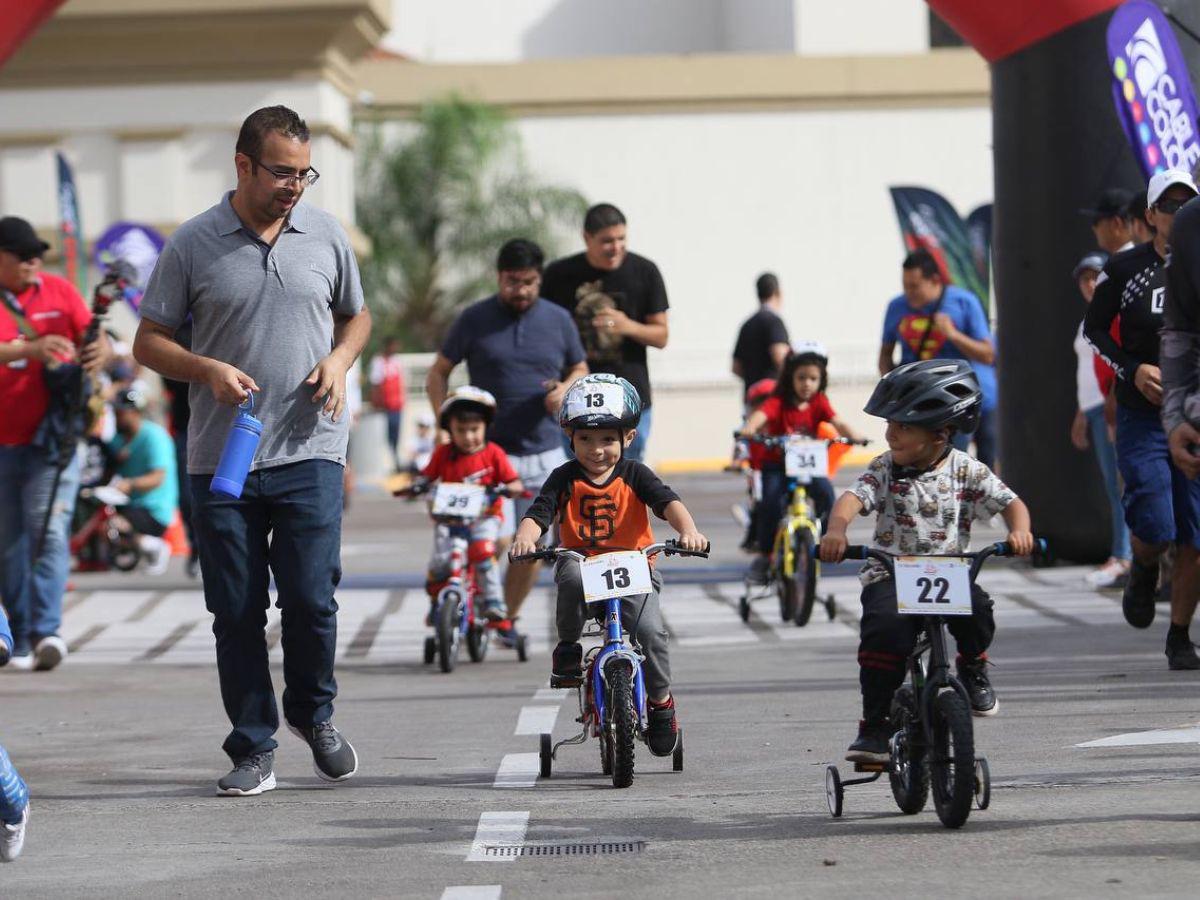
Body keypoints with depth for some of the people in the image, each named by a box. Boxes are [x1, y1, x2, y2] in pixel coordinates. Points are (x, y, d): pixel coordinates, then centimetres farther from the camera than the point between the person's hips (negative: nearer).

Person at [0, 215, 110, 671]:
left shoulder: (60, 292, 5)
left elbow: (98, 343, 3)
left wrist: (101, 352, -21)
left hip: (52, 440, 0)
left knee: (50, 533, -14)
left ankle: (46, 631, -22)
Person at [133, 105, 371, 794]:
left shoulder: (326, 235, 7)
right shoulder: (193, 245, 0)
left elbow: (356, 316, 22)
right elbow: (150, 342, 5)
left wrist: (339, 361, 0)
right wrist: (208, 370, -13)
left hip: (308, 452, 1)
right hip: (221, 458, 0)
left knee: (311, 597, -7)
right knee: (237, 611, 3)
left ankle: (314, 713, 20)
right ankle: (254, 749, 13)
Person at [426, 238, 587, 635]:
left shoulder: (558, 320, 7)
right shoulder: (474, 320, 1)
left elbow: (580, 370, 19)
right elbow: (437, 374, 7)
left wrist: (566, 388, -5)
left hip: (543, 453, 3)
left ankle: (507, 619, 20)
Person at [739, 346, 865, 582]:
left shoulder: (819, 403, 0)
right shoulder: (779, 402, -9)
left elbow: (837, 423, -14)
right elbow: (761, 414, -29)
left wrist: (854, 436, -36)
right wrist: (748, 429, -51)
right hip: (777, 464, -2)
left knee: (825, 491, -26)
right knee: (771, 502, -24)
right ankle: (764, 555, -9)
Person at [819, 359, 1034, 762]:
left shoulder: (965, 471, 1)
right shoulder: (884, 469, 1)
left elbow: (1010, 502, -1)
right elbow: (853, 497, -14)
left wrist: (1019, 532, -24)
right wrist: (836, 529, -36)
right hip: (890, 574, 0)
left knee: (975, 606, -30)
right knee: (884, 626, -29)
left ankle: (973, 669, 6)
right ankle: (875, 726, -19)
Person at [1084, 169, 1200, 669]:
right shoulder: (1125, 270, 1)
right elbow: (1094, 328, 11)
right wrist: (1132, 370, -4)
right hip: (1142, 418, -1)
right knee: (1154, 529, -11)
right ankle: (1143, 572, 25)